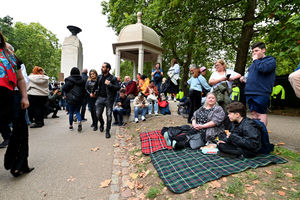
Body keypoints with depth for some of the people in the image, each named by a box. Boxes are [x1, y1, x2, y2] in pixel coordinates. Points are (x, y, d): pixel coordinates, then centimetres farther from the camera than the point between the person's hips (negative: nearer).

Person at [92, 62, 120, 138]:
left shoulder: (113, 78, -8)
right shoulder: (99, 77, 9)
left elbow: (118, 88, -15)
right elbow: (96, 85, 26)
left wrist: (109, 84, -24)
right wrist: (93, 92, 36)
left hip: (108, 99, -4)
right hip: (100, 98, 5)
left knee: (109, 116, 1)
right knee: (98, 114, 7)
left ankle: (107, 131, 16)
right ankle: (102, 123, 40)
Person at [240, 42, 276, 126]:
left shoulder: (271, 60, 3)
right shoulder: (254, 62, 23)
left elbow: (263, 68, -18)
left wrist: (255, 60, -3)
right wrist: (244, 77, 11)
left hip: (261, 93, -7)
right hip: (249, 92, 7)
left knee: (260, 113, -5)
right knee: (253, 113, 8)